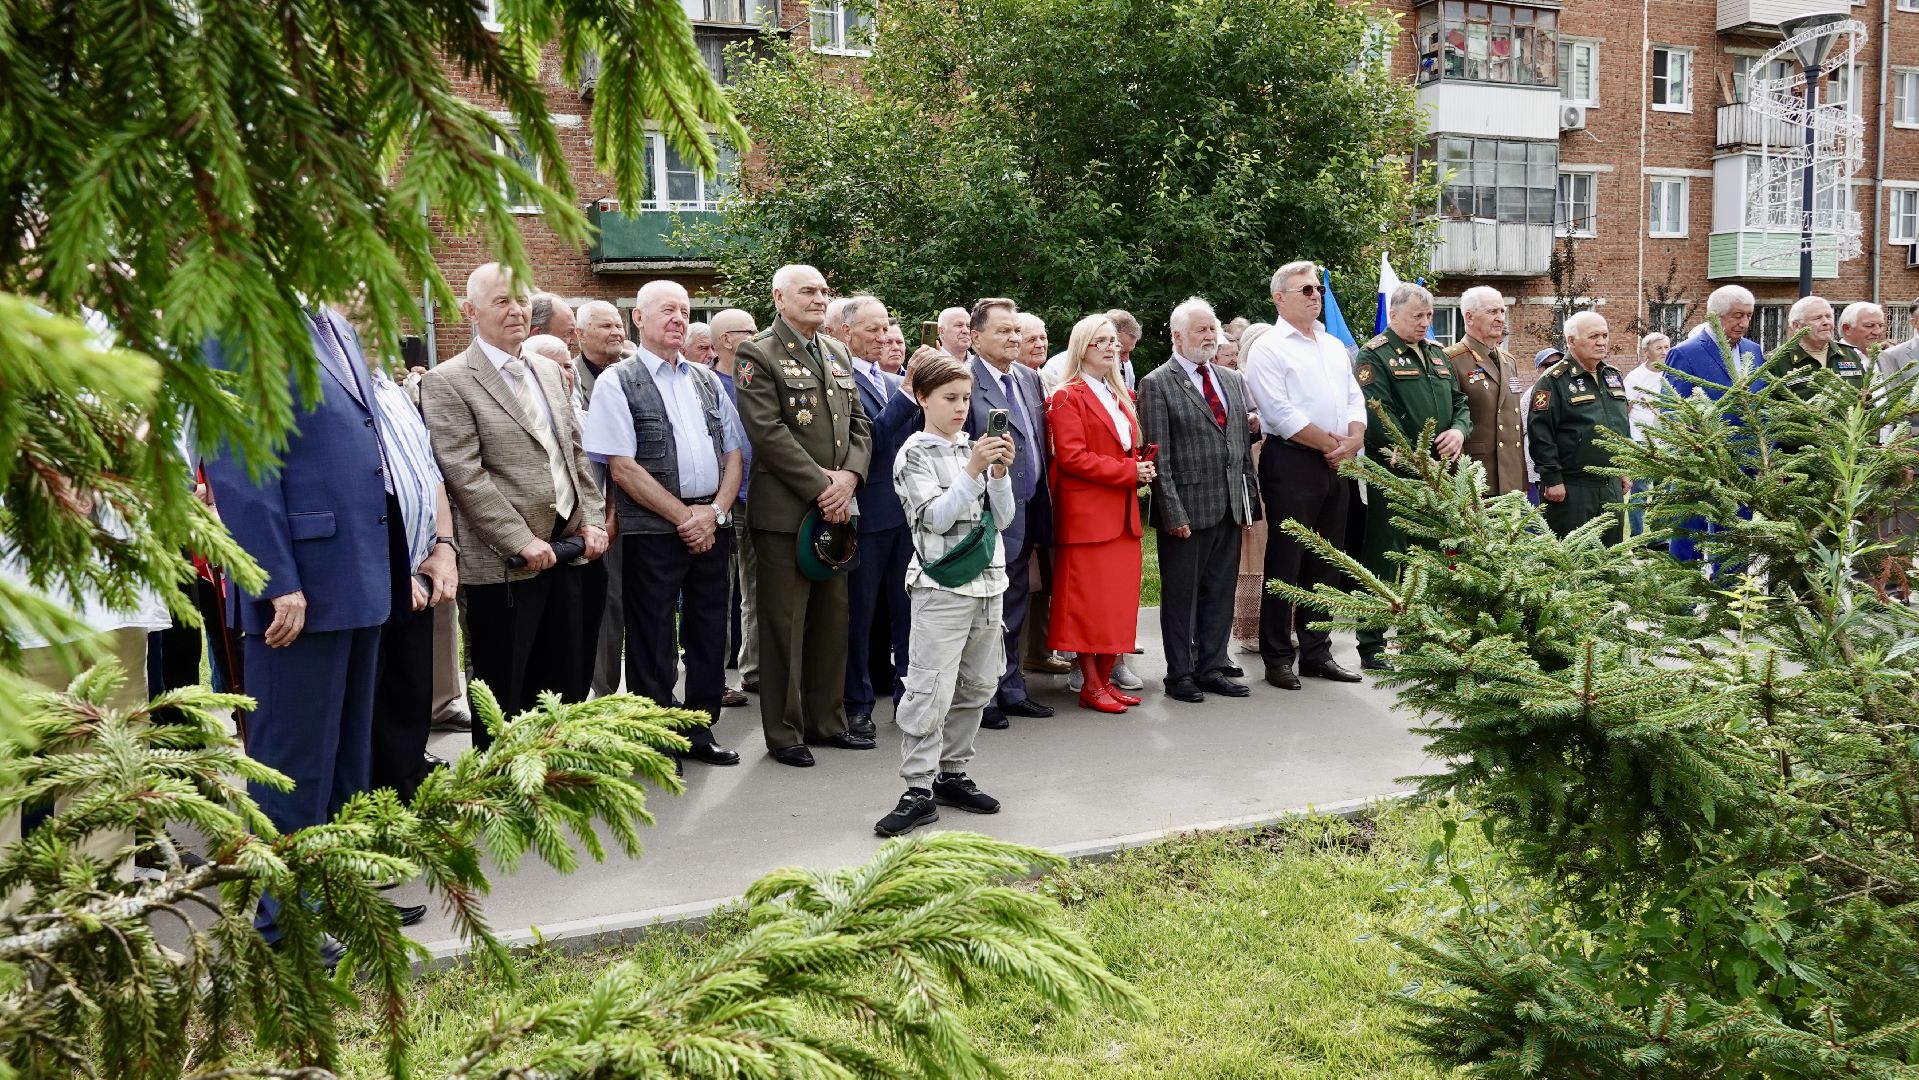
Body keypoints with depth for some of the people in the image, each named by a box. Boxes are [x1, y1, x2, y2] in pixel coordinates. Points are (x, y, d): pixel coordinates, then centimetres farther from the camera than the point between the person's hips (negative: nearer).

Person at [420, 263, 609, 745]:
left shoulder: (548, 372, 14)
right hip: (505, 564, -7)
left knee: (566, 684, 14)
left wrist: (592, 520, 4)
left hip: (565, 551, 7)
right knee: (504, 699, 4)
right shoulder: (449, 382, -8)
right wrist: (523, 541, -18)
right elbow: (465, 475, -15)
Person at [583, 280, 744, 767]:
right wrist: (683, 517, -11)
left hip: (712, 526, 5)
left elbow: (733, 454, 11)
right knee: (653, 642, 2)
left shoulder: (707, 381, 13)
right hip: (653, 531, -5)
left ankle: (699, 730, 26)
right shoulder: (617, 383, -4)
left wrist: (714, 512, -5)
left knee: (709, 635, 12)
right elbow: (623, 468, -11)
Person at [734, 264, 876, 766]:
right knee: (784, 625, 0)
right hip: (785, 511, -7)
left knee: (832, 620, 13)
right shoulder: (759, 354, -6)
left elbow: (859, 424, 14)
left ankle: (826, 720, 24)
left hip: (836, 507, 7)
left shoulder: (838, 354, 16)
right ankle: (783, 732, 9)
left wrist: (848, 477, -5)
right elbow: (768, 432, -15)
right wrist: (821, 486, -16)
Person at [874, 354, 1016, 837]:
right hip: (941, 585, -6)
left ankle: (952, 774, 23)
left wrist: (1000, 473, -7)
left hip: (987, 580, 7)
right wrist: (972, 471, -20)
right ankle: (919, 790, -3)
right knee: (930, 689, -9)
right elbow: (936, 517, -14)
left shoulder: (976, 449, 11)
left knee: (976, 687, 11)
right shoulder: (915, 454, -5)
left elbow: (1001, 519, 8)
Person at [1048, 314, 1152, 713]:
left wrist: (1142, 467, 1)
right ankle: (1090, 685, 3)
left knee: (1120, 598, 8)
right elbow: (1072, 457, -15)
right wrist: (1128, 472, -17)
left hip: (1123, 512, 8)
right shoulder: (1068, 397, -6)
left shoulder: (1120, 396, 19)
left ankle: (1107, 679, 15)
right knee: (1088, 600, -4)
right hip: (1088, 512, -8)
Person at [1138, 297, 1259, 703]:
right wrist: (1174, 513, -15)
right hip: (1188, 508, -6)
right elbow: (1158, 456, -10)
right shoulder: (1156, 385, -5)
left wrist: (1250, 501, 11)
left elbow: (1244, 446, 16)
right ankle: (1180, 675, 14)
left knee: (1220, 593, 11)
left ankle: (1212, 668, 22)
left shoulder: (1233, 381, 14)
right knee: (1181, 596, 4)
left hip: (1231, 507, 6)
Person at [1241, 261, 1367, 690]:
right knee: (1285, 564, -3)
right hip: (1291, 465, -7)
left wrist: (1353, 439, -5)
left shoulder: (1334, 347, 18)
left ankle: (1316, 652, 19)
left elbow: (1355, 399, 14)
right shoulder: (1267, 348, -5)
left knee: (1325, 563, 11)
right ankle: (1278, 658, 5)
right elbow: (1281, 413, -15)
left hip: (1335, 466, 7)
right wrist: (1330, 443, -10)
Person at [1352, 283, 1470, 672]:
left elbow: (1460, 401, 19)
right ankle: (1372, 647, 2)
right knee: (1384, 557, -4)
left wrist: (1460, 430, -4)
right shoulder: (1373, 356, -6)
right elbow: (1379, 414, -16)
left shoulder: (1437, 354, 18)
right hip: (1394, 473, -7)